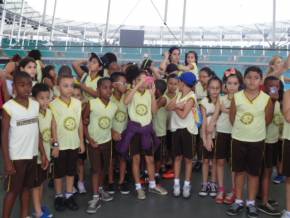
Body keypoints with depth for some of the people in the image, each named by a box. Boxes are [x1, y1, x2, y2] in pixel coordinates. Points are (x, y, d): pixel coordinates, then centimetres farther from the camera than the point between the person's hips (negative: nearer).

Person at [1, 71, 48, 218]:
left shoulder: (35, 105, 2)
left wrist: (43, 153, 7)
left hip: (32, 154, 5)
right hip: (16, 156, -5)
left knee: (26, 187, 17)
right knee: (12, 190, 7)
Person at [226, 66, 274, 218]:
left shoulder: (266, 99, -7)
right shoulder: (236, 97, -6)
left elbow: (268, 119, 5)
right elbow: (232, 117, 3)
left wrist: (255, 128, 10)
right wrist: (242, 129, 8)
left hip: (257, 140, 0)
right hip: (238, 139, 1)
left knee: (254, 173, 9)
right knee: (239, 171, 11)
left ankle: (251, 203, 22)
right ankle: (238, 201, 23)